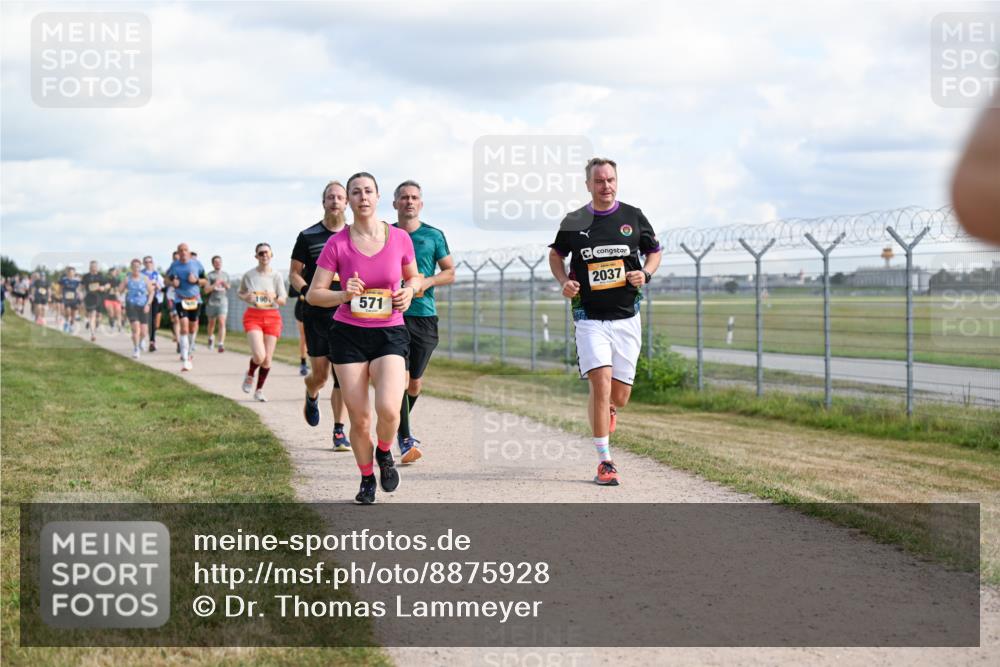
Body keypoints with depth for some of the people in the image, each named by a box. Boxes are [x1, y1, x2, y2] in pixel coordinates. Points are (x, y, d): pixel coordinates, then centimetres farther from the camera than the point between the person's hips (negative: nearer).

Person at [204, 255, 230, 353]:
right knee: (212, 323, 16)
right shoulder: (209, 275, -3)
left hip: (223, 302, 1)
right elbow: (206, 290, -9)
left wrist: (226, 285, 0)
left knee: (222, 323, -15)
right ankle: (211, 337, 45)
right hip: (211, 302, -1)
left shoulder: (226, 275, 10)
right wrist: (215, 284, -23)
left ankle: (221, 345, -21)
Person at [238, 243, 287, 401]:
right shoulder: (249, 275, 1)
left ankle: (259, 390, 20)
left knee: (267, 359, 1)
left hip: (272, 317, 1)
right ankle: (250, 375, 15)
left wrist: (274, 298, -20)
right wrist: (246, 297, -7)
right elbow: (240, 293, 16)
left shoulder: (276, 276, 0)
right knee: (259, 355, -19)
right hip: (253, 316, -1)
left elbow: (283, 300, 2)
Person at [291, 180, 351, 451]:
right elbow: (294, 273, 5)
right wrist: (306, 291, -13)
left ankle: (339, 430, 3)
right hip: (316, 314, -1)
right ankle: (312, 397, 35)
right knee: (319, 374, -1)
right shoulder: (308, 236, 3)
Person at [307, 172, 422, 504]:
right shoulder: (337, 244, -5)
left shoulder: (400, 238, -1)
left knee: (388, 410, -21)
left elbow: (413, 277, 16)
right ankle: (367, 479, 24)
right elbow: (313, 294, -3)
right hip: (348, 334, 0)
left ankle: (384, 453, 13)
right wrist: (344, 295, -21)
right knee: (359, 419, -1)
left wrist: (409, 291, -6)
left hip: (390, 333, 0)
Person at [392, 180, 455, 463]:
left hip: (424, 315, 1)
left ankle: (399, 424, 35)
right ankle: (405, 440, -12)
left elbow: (450, 272, 10)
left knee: (415, 381, 8)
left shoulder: (433, 236, 6)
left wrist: (428, 281, -9)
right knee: (400, 376, -15)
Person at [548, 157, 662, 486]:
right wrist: (564, 282, -2)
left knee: (619, 396, 4)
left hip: (626, 317, 2)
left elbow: (655, 251, 15)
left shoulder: (633, 217, 3)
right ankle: (604, 462, -9)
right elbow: (556, 254, 17)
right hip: (590, 318, -2)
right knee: (601, 382, -17)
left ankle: (606, 409, 43)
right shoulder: (573, 222, 0)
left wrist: (645, 274, -6)